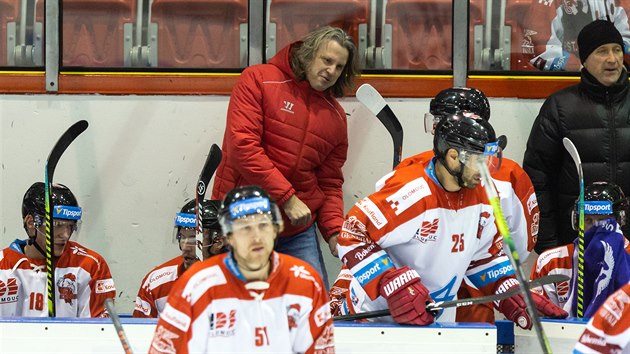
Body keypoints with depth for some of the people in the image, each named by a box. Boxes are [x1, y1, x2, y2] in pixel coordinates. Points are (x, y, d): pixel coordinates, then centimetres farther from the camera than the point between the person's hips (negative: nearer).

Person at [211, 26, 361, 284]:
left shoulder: (335, 116, 13)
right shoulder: (258, 80, -4)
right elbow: (242, 146, -14)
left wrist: (334, 230, -1)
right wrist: (287, 198, -16)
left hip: (298, 230, 5)